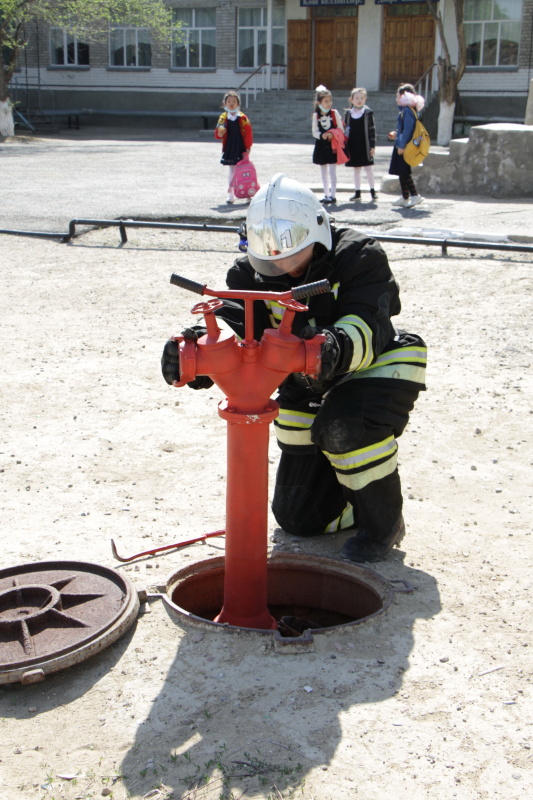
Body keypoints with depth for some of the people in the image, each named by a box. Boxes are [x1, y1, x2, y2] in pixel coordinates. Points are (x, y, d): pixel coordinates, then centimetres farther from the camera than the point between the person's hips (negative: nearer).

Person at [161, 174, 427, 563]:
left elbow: (367, 326, -37)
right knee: (299, 517, 5)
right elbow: (234, 325, -27)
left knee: (343, 427, -40)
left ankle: (383, 522, -12)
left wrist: (337, 346, -62)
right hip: (309, 387, 5)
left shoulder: (359, 257, -22)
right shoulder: (254, 272, -11)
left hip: (373, 370, -5)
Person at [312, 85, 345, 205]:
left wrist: (332, 134, -18)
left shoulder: (334, 113, -3)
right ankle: (326, 194, 20)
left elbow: (341, 129, -1)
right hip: (321, 145, 3)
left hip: (333, 145, -3)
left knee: (332, 171, -5)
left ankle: (332, 195, -3)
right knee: (324, 172, 11)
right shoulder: (316, 115, 1)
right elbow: (314, 131, 1)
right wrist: (322, 135, -18)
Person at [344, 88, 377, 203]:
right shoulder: (348, 113, 5)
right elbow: (346, 129, 9)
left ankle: (372, 191, 9)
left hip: (365, 146, -3)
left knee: (369, 168, 0)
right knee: (356, 169, 8)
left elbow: (372, 129, -2)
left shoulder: (368, 112, -2)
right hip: (353, 146, 3)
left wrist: (372, 145, -6)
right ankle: (357, 193, 13)